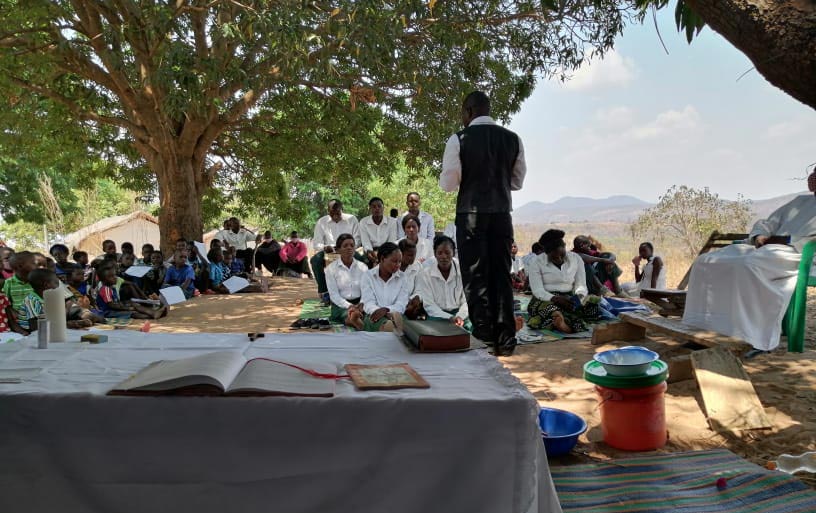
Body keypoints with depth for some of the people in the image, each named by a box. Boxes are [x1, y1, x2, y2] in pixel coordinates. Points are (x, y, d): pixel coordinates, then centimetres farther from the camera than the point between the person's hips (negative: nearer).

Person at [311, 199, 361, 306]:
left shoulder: (351, 219, 6)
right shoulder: (322, 222, 7)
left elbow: (357, 239, 1)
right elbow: (316, 243, 3)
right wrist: (324, 247, -20)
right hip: (328, 252, 1)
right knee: (315, 260, -31)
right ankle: (324, 293, -24)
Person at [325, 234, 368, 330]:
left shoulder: (363, 267, 11)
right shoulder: (331, 269, 4)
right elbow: (334, 294, -3)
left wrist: (362, 304, -20)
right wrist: (349, 306, -19)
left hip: (359, 303, 2)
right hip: (341, 305, -2)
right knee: (347, 313, -38)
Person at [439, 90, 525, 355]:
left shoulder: (459, 139, -6)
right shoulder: (513, 139, 6)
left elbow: (448, 184, -6)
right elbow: (517, 181, 12)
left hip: (471, 214, -3)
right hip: (502, 213, 4)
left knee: (475, 276, 4)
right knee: (502, 276, 10)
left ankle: (484, 336, 5)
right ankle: (505, 339, 12)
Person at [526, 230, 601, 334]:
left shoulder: (576, 259, 6)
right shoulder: (536, 263, -3)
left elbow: (581, 285, 4)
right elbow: (538, 291, -11)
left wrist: (579, 296, -20)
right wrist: (556, 299, -29)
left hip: (569, 298, 2)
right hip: (546, 300, -2)